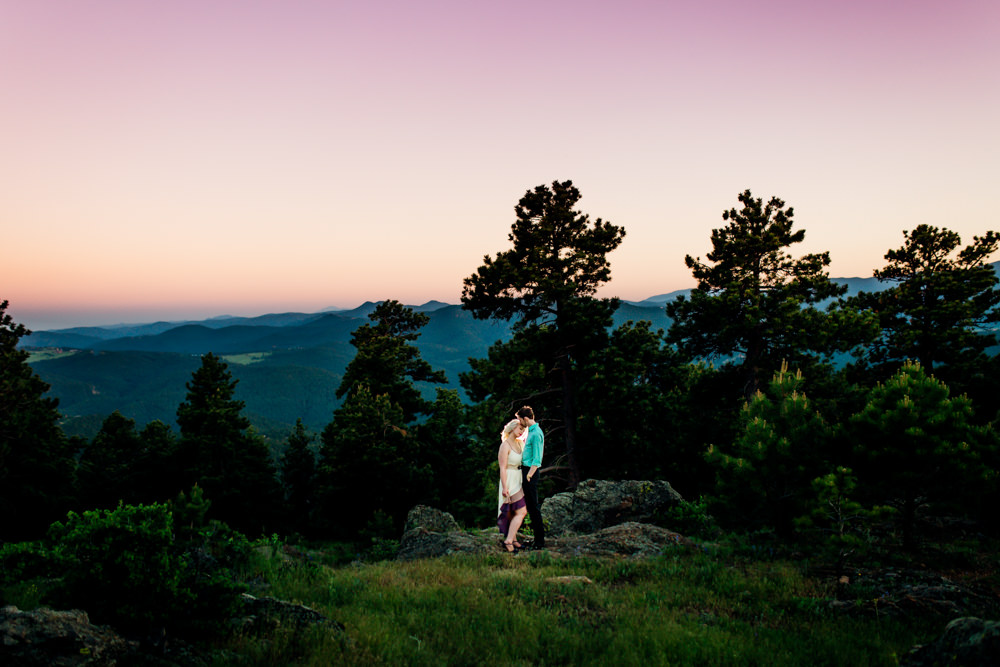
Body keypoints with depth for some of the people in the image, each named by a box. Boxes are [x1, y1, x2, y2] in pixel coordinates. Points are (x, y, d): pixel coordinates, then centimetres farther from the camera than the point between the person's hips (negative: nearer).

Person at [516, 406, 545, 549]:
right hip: (526, 470, 10)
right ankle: (537, 537, 19)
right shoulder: (530, 431, 14)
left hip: (530, 471, -10)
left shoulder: (536, 434, -17)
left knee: (533, 506, -6)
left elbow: (536, 460, -20)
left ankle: (540, 541, -1)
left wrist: (528, 476, -21)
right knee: (530, 506, 13)